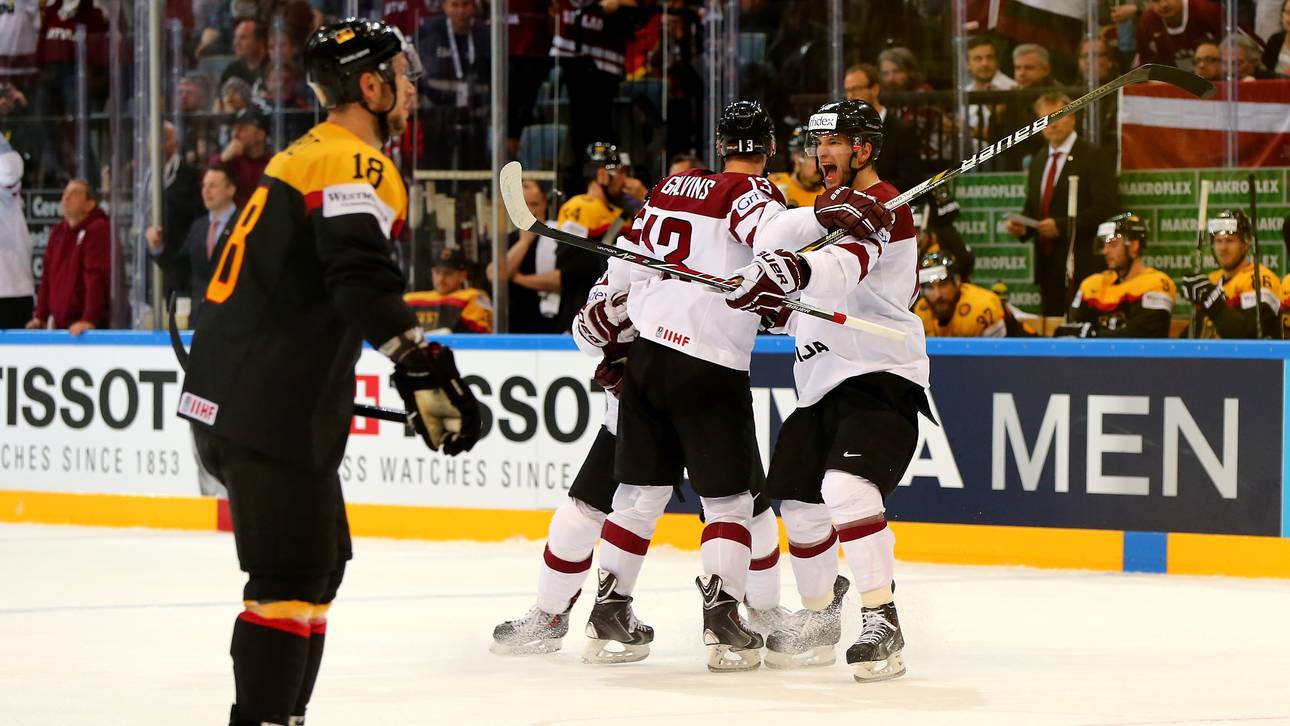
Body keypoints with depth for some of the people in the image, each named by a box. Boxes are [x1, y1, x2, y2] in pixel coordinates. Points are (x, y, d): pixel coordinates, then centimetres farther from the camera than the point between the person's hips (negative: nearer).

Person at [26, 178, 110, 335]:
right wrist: (40, 316, 10)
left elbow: (96, 277, -20)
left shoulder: (98, 230, -10)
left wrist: (89, 319, -27)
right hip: (59, 325, 7)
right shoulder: (57, 232, 14)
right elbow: (48, 276, 16)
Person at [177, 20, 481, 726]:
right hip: (269, 411, -10)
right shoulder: (355, 163, -12)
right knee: (291, 579, -10)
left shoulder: (301, 157, 20)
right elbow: (363, 279, -27)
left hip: (222, 396, 10)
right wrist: (422, 369, -30)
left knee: (321, 561, 19)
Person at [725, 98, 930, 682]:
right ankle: (818, 618, 30)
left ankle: (882, 623, -26)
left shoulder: (881, 207, -9)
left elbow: (846, 266, -29)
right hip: (821, 386, 10)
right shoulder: (827, 205, 21)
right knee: (800, 506, 11)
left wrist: (798, 268, -50)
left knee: (847, 486, -27)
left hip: (880, 377, -10)